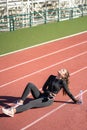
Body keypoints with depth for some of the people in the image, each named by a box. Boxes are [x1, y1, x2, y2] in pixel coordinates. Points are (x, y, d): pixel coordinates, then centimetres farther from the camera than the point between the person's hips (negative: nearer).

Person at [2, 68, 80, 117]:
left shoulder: (62, 82, 0)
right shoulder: (52, 77, 16)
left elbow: (68, 93, 4)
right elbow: (44, 88, 16)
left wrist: (75, 101, 5)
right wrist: (48, 92, -3)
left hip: (49, 100, -6)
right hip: (41, 96, 6)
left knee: (31, 103, -31)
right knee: (30, 85, -16)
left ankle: (13, 111, -48)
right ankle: (20, 102, -25)